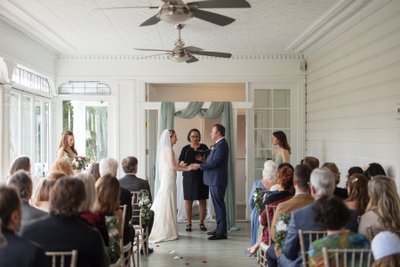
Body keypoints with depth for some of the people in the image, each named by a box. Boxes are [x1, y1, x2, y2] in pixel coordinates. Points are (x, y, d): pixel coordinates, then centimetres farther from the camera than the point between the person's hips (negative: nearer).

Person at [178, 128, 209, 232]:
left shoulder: (204, 147, 7)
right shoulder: (185, 149, 7)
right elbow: (180, 162, 2)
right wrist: (183, 164, -21)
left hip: (201, 177, 0)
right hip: (189, 177, 0)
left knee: (202, 200, 3)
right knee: (188, 199, 1)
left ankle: (201, 223, 13)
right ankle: (189, 223, 11)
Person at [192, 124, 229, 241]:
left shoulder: (221, 144, -16)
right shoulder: (219, 144, 15)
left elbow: (215, 162, -22)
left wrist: (200, 166, -15)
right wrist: (203, 161, 10)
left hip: (217, 180, -10)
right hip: (214, 179, 10)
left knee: (219, 204, -6)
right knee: (218, 205, 14)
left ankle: (222, 232, -2)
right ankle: (219, 229, 22)